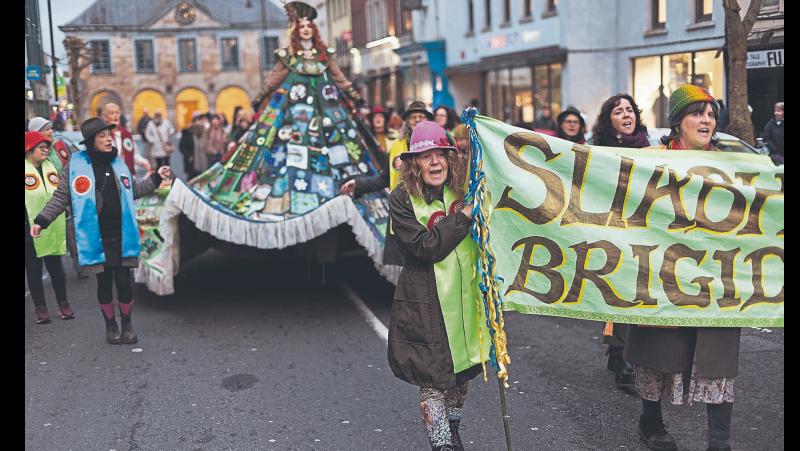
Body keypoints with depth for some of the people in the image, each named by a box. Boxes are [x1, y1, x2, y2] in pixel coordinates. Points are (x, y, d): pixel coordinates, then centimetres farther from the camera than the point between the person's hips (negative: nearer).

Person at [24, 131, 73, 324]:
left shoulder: (50, 166, 12)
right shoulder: (26, 169, -7)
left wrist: (65, 220, 21)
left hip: (53, 228, 5)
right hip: (31, 229, -5)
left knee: (56, 267, 11)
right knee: (34, 270, 5)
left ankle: (63, 303, 19)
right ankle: (40, 308, 14)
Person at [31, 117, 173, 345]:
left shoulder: (118, 162, 9)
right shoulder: (76, 163, -3)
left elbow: (134, 190, 20)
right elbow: (61, 197, 1)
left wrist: (156, 178, 12)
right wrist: (42, 220, -6)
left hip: (121, 235, 2)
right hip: (95, 238, -2)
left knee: (124, 281, 1)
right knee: (104, 283, 9)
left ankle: (127, 323, 22)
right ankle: (110, 325, 27)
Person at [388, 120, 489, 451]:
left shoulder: (462, 191, 6)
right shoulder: (402, 199, -9)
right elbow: (426, 248, -18)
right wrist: (465, 215, -19)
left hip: (465, 297, 5)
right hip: (426, 304, -5)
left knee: (462, 372, 19)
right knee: (433, 380, -4)